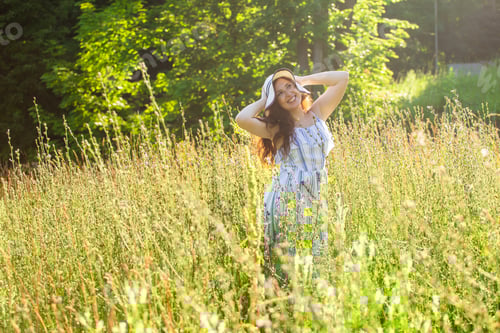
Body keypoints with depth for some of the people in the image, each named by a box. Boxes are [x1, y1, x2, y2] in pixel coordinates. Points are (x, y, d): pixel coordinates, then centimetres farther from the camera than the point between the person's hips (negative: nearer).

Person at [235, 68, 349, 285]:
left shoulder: (317, 113, 9)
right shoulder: (276, 128, -2)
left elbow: (342, 78, 11)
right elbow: (242, 119, -20)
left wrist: (302, 80, 11)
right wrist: (263, 101, -1)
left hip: (317, 199, 4)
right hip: (288, 200, -4)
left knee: (314, 261, 5)